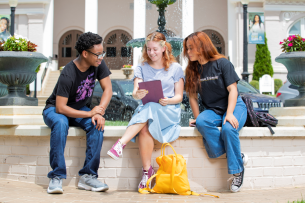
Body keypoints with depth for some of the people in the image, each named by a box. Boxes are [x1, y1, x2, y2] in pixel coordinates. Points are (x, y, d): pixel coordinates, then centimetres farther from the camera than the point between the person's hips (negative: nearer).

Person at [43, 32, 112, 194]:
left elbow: (108, 88, -10)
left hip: (80, 109, 5)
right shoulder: (68, 75, -29)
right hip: (55, 109, -5)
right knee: (60, 123, -39)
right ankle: (57, 177, -33)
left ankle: (88, 176, -25)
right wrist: (89, 113, -32)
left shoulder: (98, 64, -11)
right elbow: (61, 108, -30)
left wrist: (99, 111, -26)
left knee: (97, 124, -27)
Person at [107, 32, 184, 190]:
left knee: (149, 108, -37)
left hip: (169, 111, -2)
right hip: (146, 109, 2)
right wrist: (137, 94, -26)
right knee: (144, 127, -34)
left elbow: (179, 96, 6)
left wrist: (168, 100, -18)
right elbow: (135, 93, 0)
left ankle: (121, 144, -43)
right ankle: (147, 170, -28)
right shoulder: (142, 68, 14)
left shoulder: (176, 68, 10)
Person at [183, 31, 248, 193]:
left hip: (234, 106, -4)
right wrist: (197, 118, -3)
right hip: (211, 110, 4)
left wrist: (229, 114, -23)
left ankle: (237, 170, -17)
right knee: (202, 123, -32)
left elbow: (233, 90, -11)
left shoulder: (221, 63, -7)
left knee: (228, 128, -36)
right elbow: (192, 96, 8)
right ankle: (238, 156, -23)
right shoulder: (192, 69, 6)